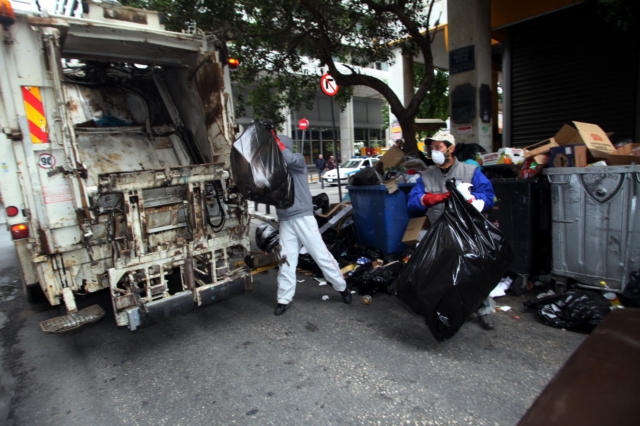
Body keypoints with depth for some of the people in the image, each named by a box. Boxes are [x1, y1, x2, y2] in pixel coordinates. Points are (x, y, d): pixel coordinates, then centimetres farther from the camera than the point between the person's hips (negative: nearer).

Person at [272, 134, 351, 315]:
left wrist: (275, 139, -18)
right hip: (284, 221, 4)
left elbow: (289, 158, -24)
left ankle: (342, 287, 18)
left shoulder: (298, 160, -1)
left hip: (303, 217, -4)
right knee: (286, 261, 6)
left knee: (321, 254, 2)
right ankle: (284, 299, 16)